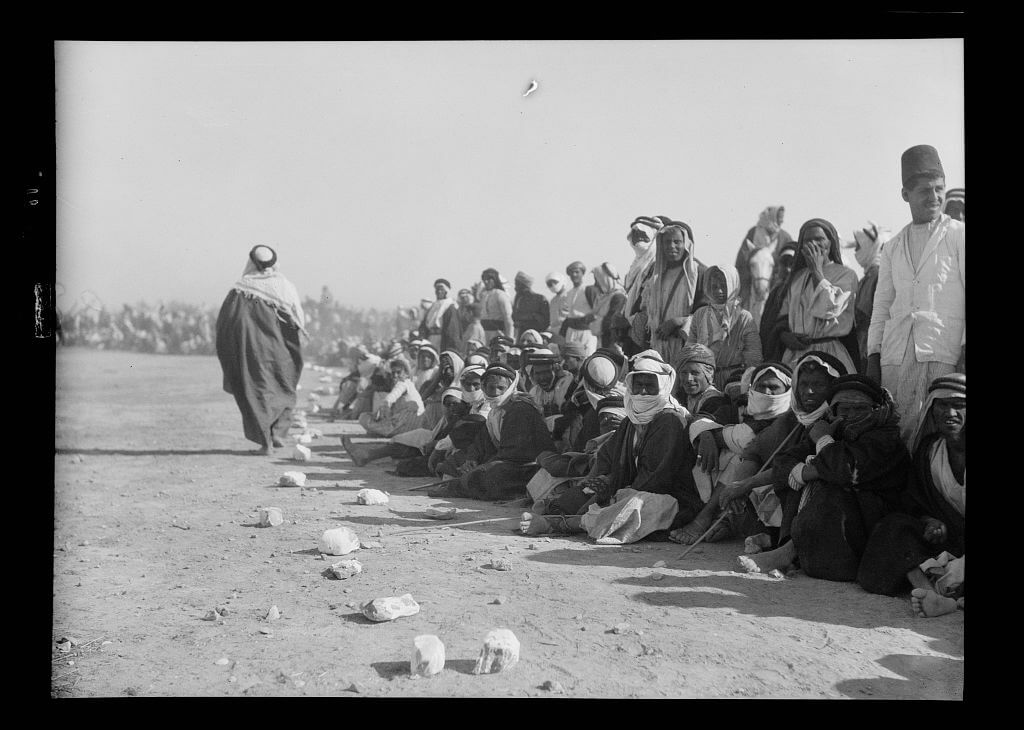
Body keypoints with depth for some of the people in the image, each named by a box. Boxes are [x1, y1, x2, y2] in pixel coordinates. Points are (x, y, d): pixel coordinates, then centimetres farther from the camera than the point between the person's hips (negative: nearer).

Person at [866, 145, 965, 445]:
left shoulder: (959, 235, 8)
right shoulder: (893, 248, 20)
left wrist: (966, 347, -9)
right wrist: (873, 358, 11)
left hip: (943, 353, -4)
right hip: (895, 355, 4)